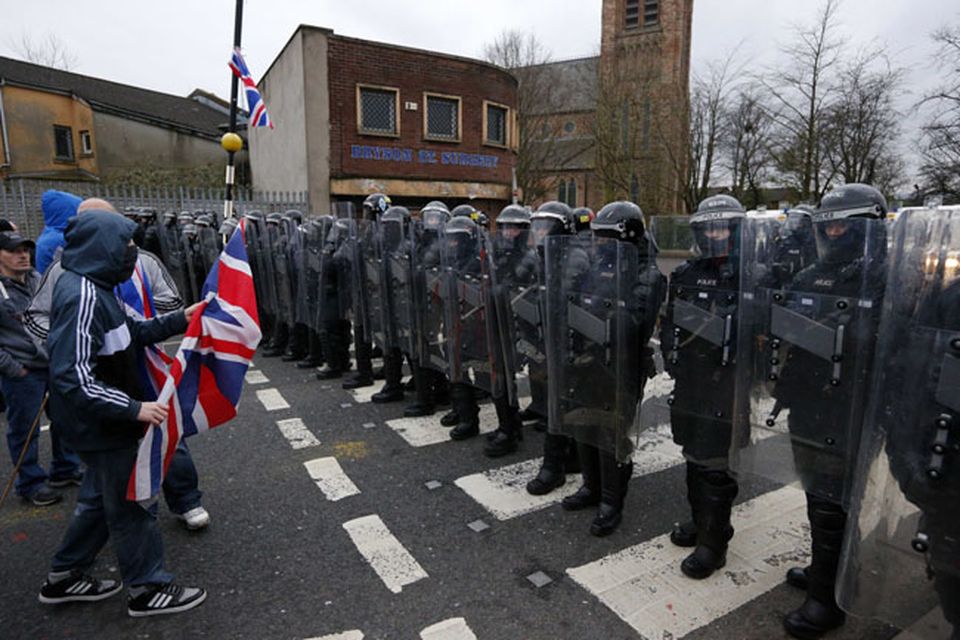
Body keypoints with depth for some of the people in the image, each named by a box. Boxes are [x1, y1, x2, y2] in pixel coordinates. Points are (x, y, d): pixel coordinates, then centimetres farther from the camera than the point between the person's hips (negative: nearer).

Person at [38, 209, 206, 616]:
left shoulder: (90, 287, 4)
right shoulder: (83, 297, -26)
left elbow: (130, 333, 12)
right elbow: (73, 376, -30)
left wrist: (180, 320, 5)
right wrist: (134, 408, -30)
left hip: (103, 421, 10)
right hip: (104, 425, -10)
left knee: (101, 499, 24)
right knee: (131, 505, 6)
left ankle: (64, 578, 40)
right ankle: (148, 589, 23)